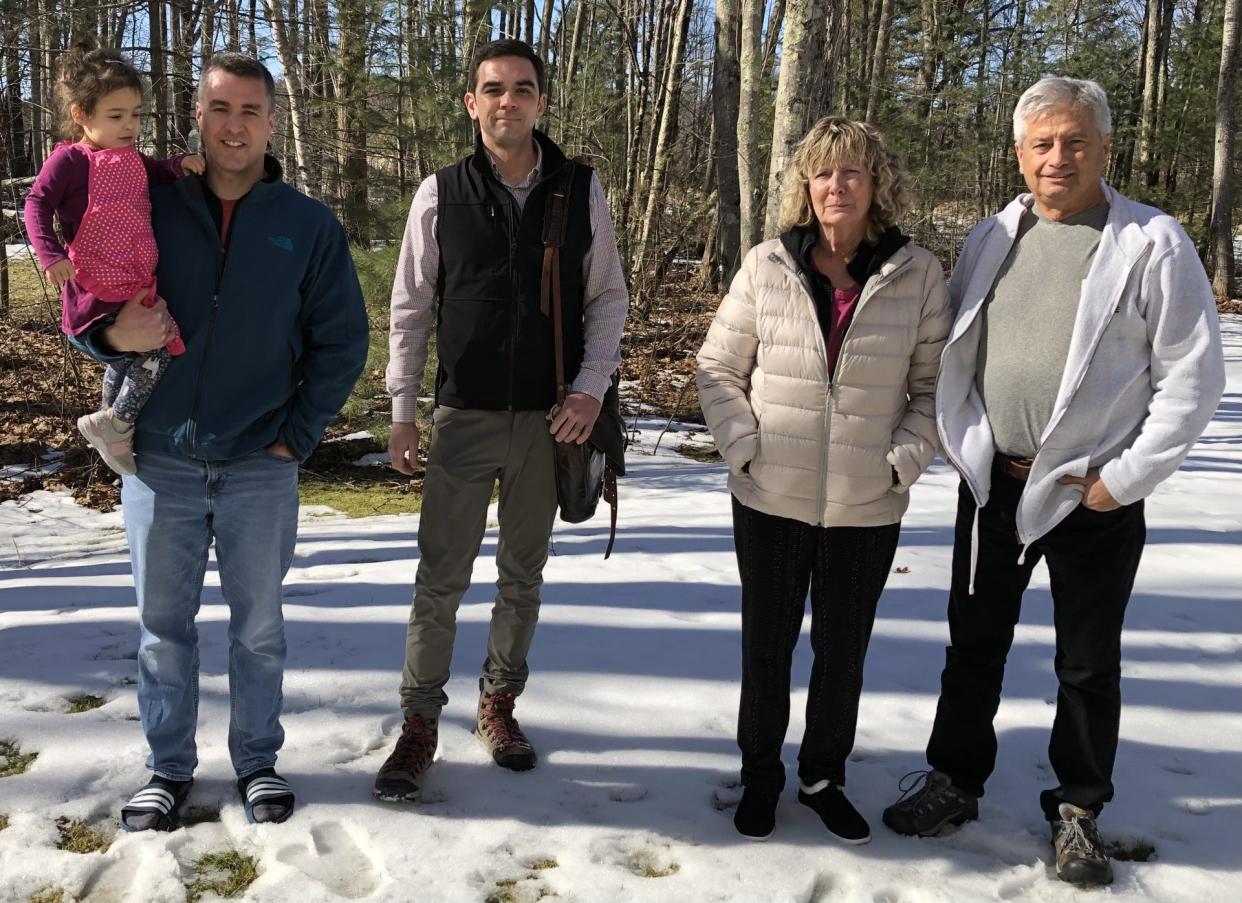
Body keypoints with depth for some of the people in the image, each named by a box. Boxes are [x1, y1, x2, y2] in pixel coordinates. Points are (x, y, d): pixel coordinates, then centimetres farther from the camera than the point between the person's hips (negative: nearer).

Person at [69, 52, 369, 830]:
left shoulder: (310, 227, 0)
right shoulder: (149, 210, 1)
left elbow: (343, 341, 3)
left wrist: (298, 435, -4)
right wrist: (114, 335, -16)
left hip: (260, 469, -1)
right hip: (160, 462, 1)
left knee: (259, 627, 11)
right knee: (164, 626, 10)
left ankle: (258, 761, 27)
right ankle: (170, 767, 25)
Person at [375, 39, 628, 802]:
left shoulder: (581, 190, 0)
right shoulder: (441, 194, -2)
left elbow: (608, 297, 4)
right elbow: (411, 309, 3)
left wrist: (591, 388, -9)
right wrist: (403, 411, 0)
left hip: (549, 420, 1)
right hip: (465, 416, -1)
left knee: (524, 575, 12)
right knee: (441, 578, 1)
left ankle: (499, 704, 28)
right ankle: (420, 724, 13)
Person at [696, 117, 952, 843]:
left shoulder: (918, 274, -4)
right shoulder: (768, 266, -4)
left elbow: (934, 384, 3)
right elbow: (719, 368, 3)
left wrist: (904, 458, -10)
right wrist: (744, 448, -9)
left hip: (868, 506, 0)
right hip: (772, 498, 0)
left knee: (844, 649, 14)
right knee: (767, 644, 13)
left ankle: (824, 777, 35)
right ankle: (760, 776, 33)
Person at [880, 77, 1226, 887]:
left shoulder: (1153, 243, -9)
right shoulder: (992, 239, 5)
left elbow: (1193, 379, -10)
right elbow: (954, 353, 13)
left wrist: (1123, 479, -13)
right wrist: (962, 443, 1)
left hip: (1094, 495, -4)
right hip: (992, 483, 4)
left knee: (1088, 664, 11)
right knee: (974, 642, 15)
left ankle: (1080, 810, 29)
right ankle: (955, 781, 33)